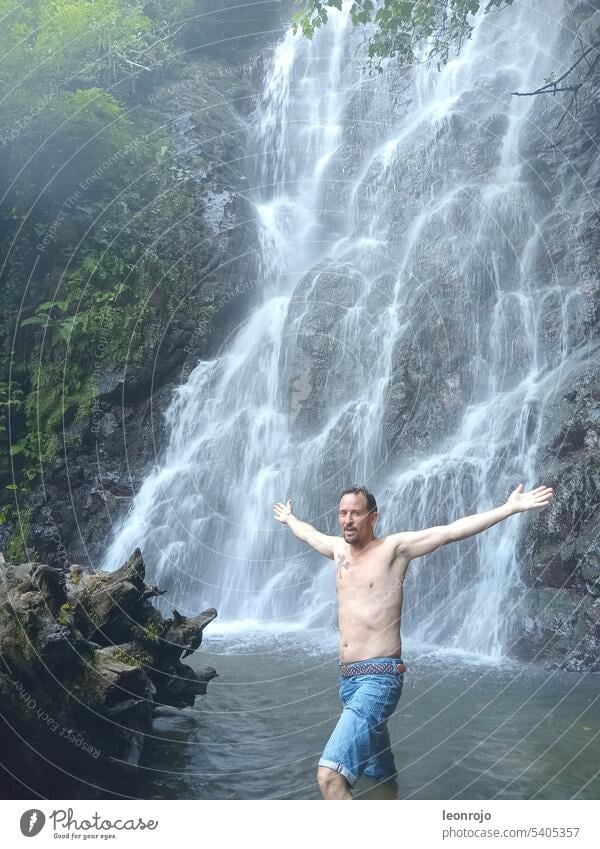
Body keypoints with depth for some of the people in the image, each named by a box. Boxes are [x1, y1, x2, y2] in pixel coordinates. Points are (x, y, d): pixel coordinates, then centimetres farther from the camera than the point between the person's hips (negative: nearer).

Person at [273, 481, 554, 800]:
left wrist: (511, 507, -18)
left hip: (379, 678, -8)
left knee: (330, 776, -22)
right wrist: (289, 518, 50)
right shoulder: (338, 548, 12)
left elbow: (452, 531, -13)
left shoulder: (394, 547, -6)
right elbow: (309, 533, 34)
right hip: (347, 678, 8)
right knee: (382, 776, 21)